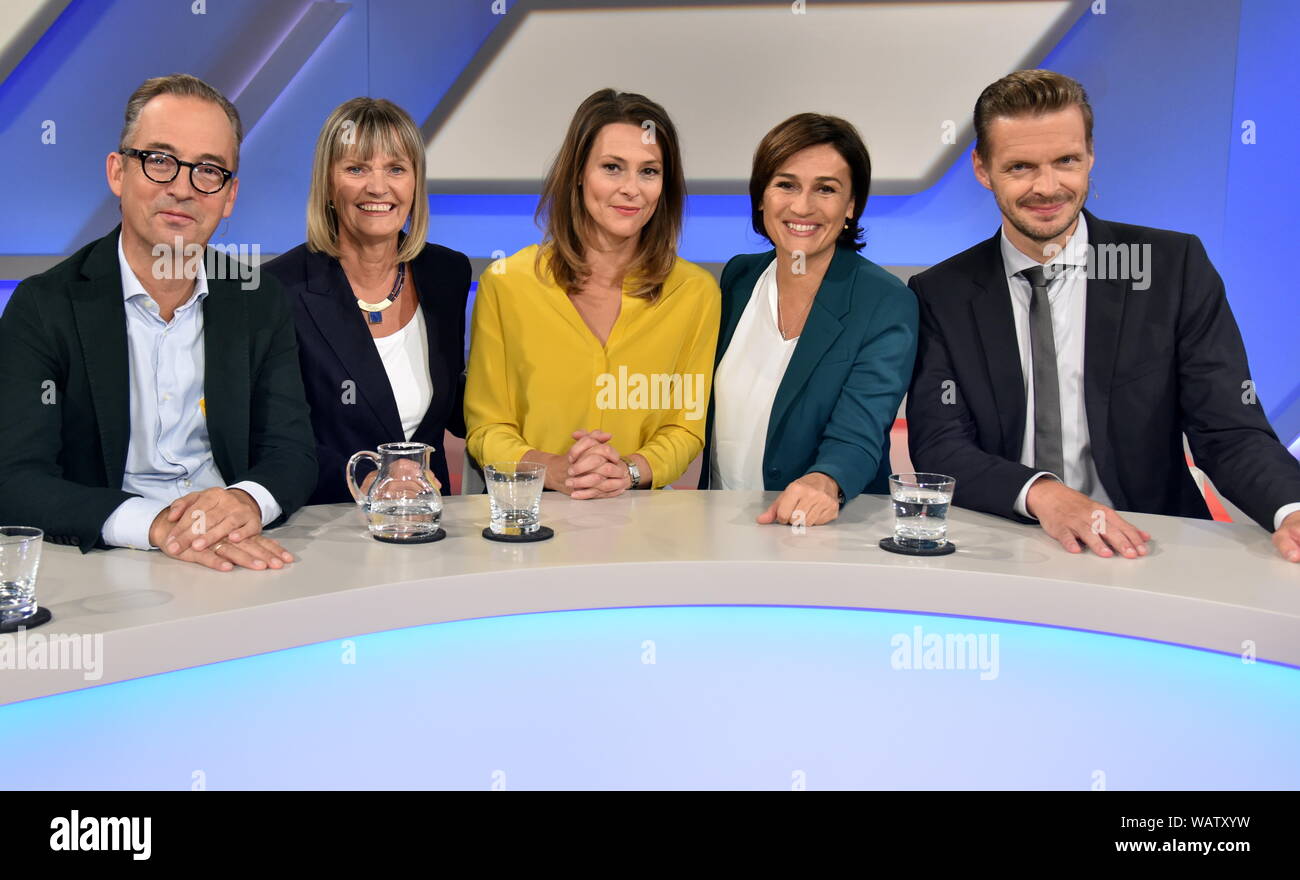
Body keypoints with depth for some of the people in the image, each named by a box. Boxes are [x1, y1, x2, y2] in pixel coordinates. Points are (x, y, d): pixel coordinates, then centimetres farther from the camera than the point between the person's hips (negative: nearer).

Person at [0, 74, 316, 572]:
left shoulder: (260, 302, 7)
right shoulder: (44, 307, -2)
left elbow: (292, 453, 4)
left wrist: (249, 500, -21)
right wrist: (154, 524, -29)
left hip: (240, 563, 2)